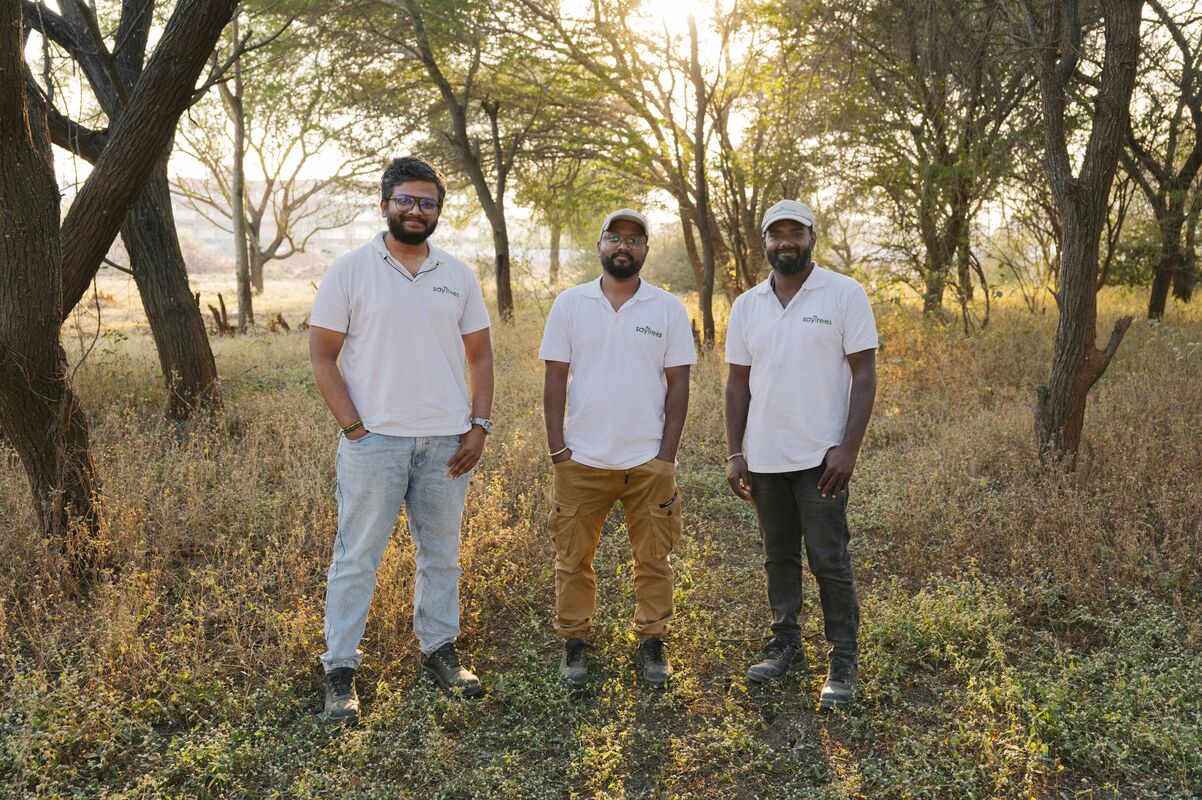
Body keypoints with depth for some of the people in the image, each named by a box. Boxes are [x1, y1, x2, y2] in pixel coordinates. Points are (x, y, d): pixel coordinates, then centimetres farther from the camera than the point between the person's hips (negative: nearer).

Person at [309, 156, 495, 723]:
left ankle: (440, 650, 28)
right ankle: (340, 671, 13)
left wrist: (479, 426, 1)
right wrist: (353, 428, -10)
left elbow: (479, 355, 11)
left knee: (442, 552, 13)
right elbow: (322, 357, -3)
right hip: (374, 441, -3)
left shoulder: (458, 276, 8)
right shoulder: (350, 271, -2)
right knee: (357, 557, 2)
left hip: (446, 442, 4)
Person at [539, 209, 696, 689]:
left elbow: (678, 385, 2)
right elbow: (554, 379, 2)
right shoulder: (570, 304, 3)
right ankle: (574, 645, 22)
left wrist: (667, 454, -4)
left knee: (653, 559, 8)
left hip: (649, 462, 0)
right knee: (573, 559, 8)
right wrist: (556, 448, -4)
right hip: (581, 461, 0)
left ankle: (651, 644, 22)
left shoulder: (668, 309, 2)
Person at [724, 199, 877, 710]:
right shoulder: (747, 306, 8)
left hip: (821, 456, -4)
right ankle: (786, 643, 29)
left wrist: (849, 447, -14)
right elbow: (738, 382, 10)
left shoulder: (845, 295, -4)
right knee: (779, 556, 14)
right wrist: (734, 453, 4)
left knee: (829, 560, 0)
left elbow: (864, 374, -7)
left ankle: (843, 663, 11)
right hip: (764, 456, 4)